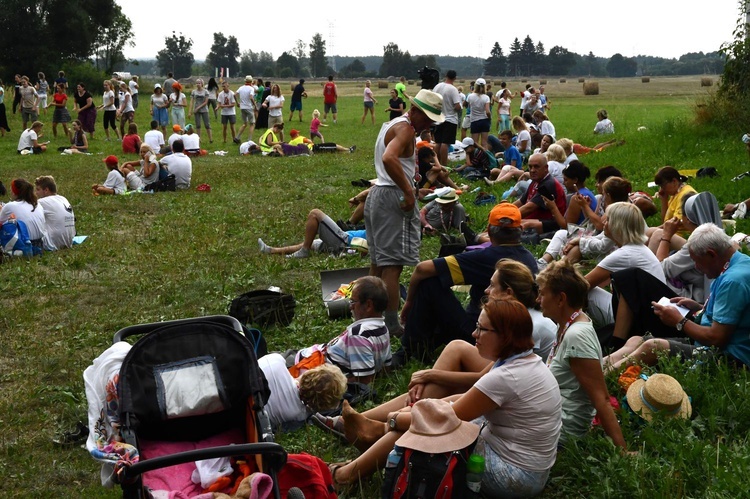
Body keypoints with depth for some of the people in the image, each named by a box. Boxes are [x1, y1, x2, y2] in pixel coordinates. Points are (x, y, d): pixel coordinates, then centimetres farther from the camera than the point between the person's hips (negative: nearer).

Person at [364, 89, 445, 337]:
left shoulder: (390, 125, 19)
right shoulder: (405, 129, -13)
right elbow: (389, 158, -31)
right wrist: (408, 191, -26)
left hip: (377, 194, 10)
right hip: (393, 197, -10)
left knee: (378, 261, 15)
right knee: (393, 263, -9)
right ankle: (391, 324, -8)